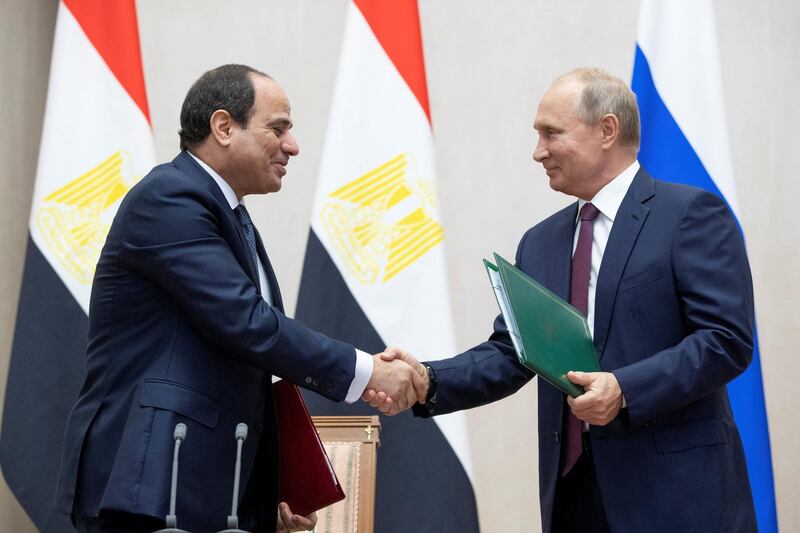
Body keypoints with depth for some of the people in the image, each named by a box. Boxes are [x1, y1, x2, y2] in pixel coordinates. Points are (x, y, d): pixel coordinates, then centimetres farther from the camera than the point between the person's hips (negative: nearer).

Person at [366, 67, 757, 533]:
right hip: (572, 488, 6)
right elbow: (509, 354, 10)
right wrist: (428, 380, -7)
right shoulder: (541, 242, 15)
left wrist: (627, 390, -23)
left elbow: (728, 338, -13)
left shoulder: (693, 214, -5)